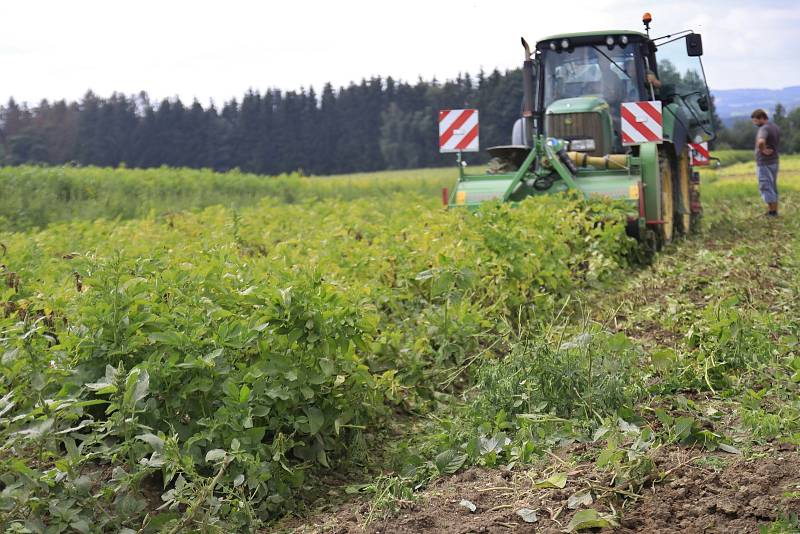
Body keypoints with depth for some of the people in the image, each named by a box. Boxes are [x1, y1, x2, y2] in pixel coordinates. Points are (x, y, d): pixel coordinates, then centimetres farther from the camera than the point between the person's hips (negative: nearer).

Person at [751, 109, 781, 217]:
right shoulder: (775, 128, 11)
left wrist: (763, 150, -22)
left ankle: (771, 212, -2)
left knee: (765, 187, -3)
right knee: (773, 187, 15)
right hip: (774, 162, 9)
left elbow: (761, 142, -39)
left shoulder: (764, 129, -19)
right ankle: (774, 211, 19)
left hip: (764, 163, -9)